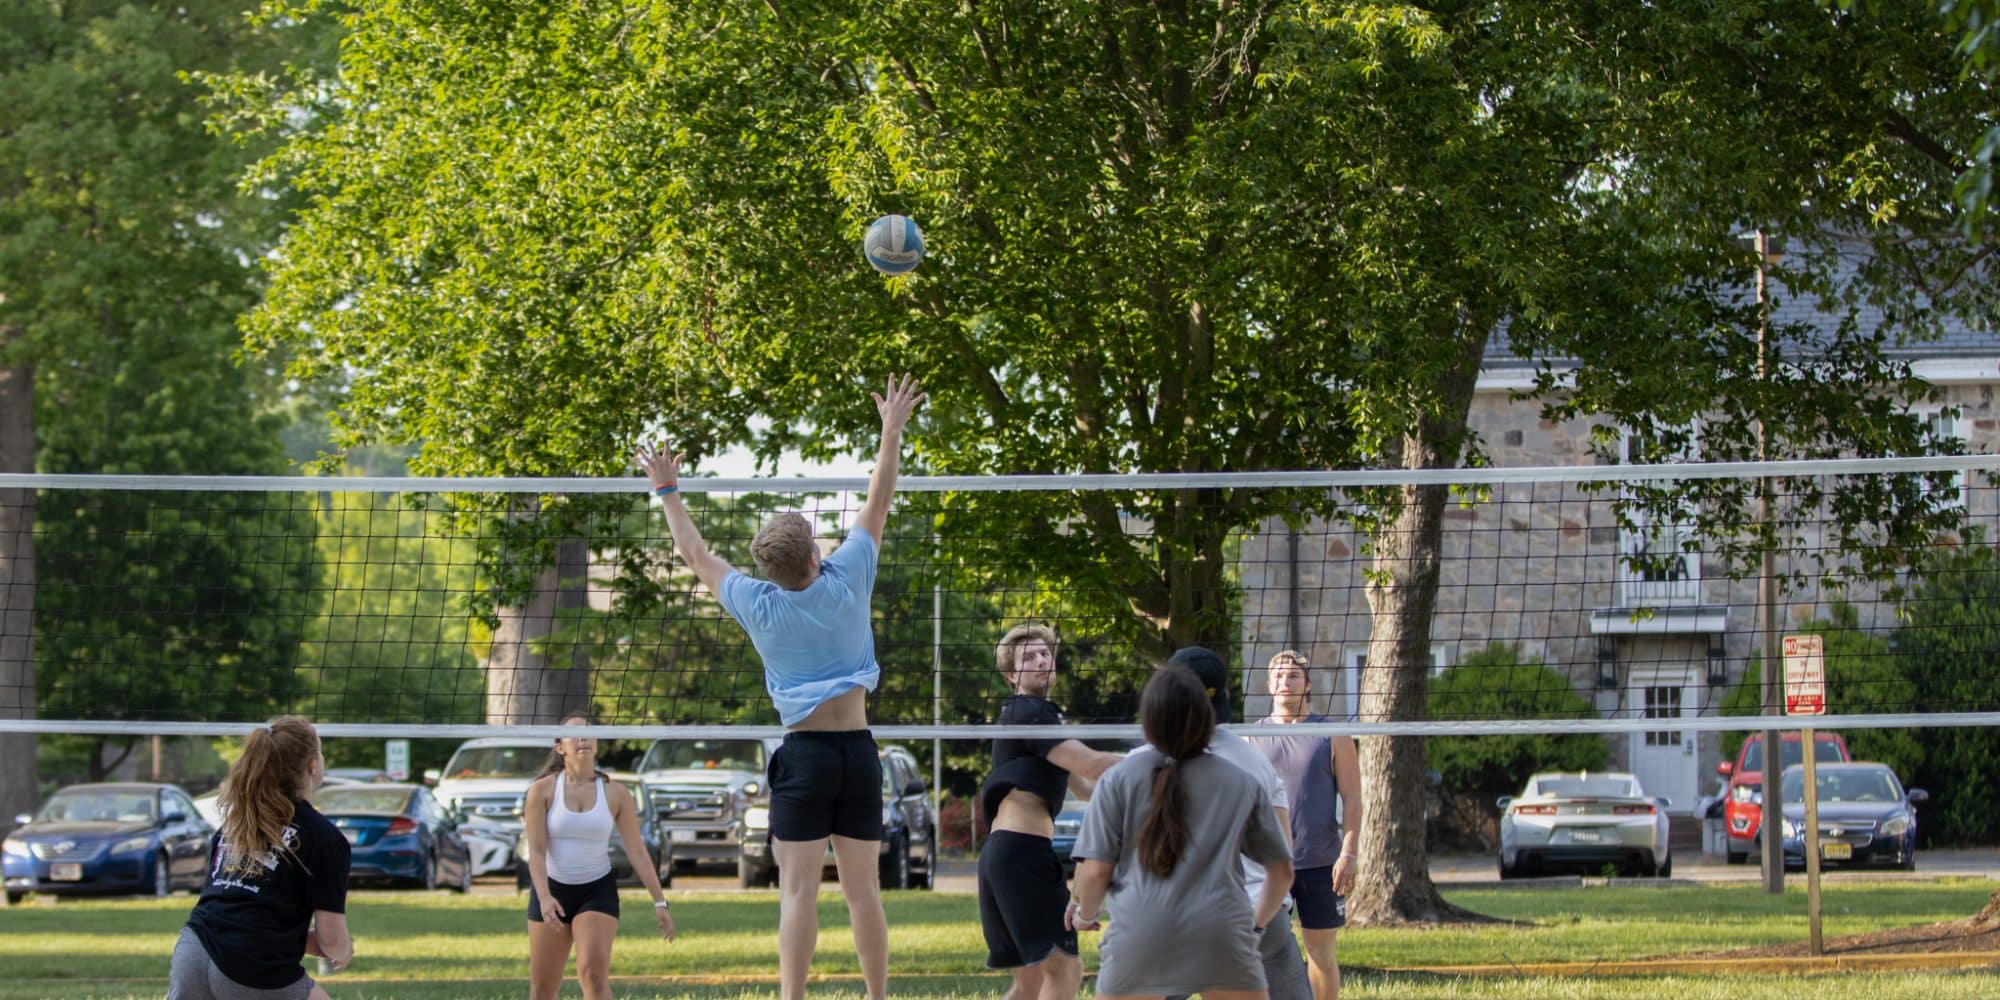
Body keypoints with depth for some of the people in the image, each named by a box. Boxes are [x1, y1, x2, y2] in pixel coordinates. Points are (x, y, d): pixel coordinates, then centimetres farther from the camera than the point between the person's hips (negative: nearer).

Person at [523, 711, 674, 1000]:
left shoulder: (616, 794, -1)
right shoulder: (543, 790, -5)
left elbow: (637, 851, 2)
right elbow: (536, 851, -10)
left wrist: (659, 902, -2)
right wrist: (544, 897, -25)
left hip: (598, 891, 0)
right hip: (552, 889, 1)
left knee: (594, 972, -21)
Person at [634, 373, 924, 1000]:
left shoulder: (759, 606, -6)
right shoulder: (846, 583, -4)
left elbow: (695, 554, 9)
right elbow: (878, 502, 7)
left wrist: (668, 491, 21)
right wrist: (893, 428, 17)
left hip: (805, 754, -2)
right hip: (859, 749, 2)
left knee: (798, 889, -7)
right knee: (862, 888, 7)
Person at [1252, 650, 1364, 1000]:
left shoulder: (1332, 736, 4)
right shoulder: (1252, 738, 9)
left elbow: (1352, 798, 1)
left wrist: (1348, 853, -9)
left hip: (1322, 864, -1)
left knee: (1321, 950, 4)